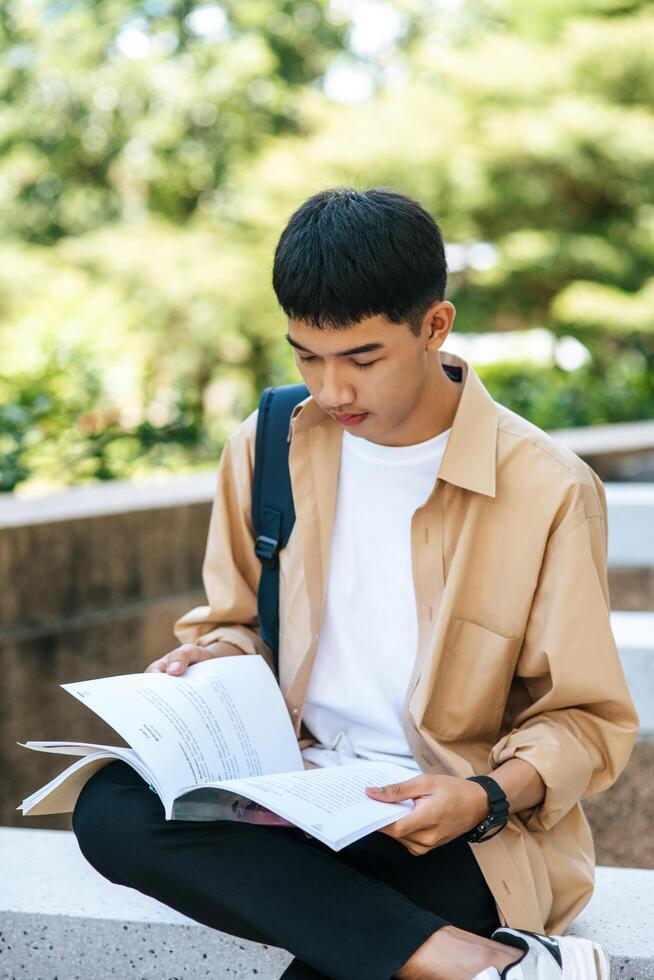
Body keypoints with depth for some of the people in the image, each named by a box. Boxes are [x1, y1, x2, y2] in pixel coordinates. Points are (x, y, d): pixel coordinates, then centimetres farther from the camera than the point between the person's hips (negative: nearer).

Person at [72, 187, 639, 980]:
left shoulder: (549, 490, -6)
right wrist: (221, 657, -5)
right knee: (108, 808, -29)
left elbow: (585, 717, 0)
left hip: (445, 826, -6)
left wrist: (489, 797, -19)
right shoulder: (265, 447, 6)